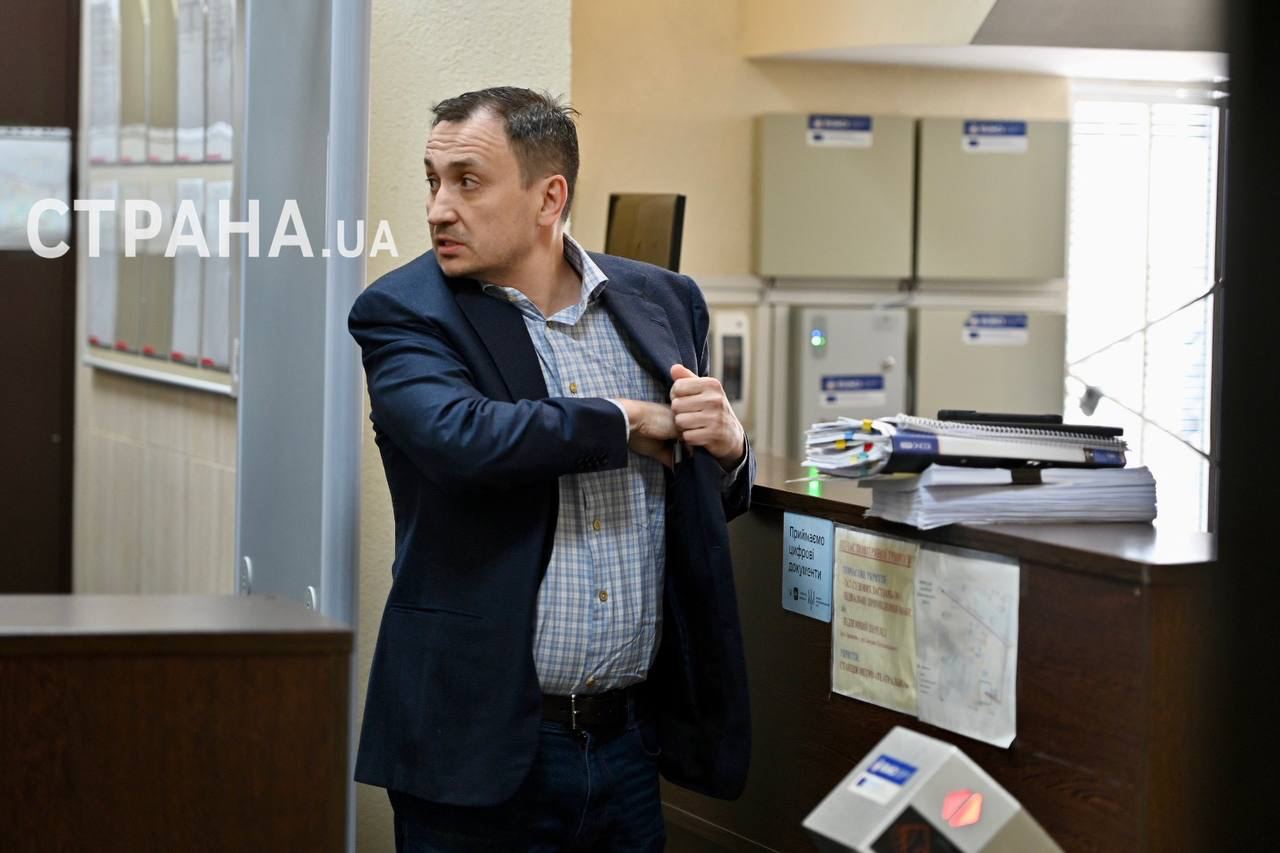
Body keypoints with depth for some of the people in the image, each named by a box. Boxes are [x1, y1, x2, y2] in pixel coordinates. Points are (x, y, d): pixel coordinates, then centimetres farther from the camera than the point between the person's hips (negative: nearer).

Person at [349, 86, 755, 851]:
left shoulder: (661, 302, 7)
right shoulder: (405, 314, -4)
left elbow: (714, 498, 17)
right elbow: (458, 438, -25)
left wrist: (727, 444, -7)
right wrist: (630, 422, -12)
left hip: (631, 740, 4)